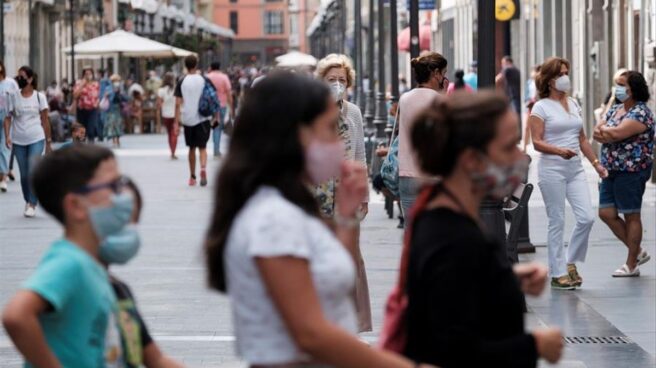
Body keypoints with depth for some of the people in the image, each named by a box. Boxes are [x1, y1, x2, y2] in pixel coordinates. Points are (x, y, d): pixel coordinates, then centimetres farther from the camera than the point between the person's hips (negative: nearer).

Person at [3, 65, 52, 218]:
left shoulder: (39, 97, 0)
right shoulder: (14, 97, 4)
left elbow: (45, 120, 4)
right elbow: (8, 118, 3)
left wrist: (48, 142, 5)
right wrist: (7, 136, -12)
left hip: (36, 139, -2)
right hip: (18, 141, 3)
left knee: (33, 171, -15)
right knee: (24, 175, 8)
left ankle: (32, 204, -10)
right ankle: (28, 202, 22)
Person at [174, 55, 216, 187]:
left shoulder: (182, 83, -3)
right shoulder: (204, 80, -1)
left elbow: (178, 103, -7)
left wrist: (176, 122, -5)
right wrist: (216, 116, 11)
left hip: (188, 119, 1)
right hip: (203, 118, 0)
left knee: (192, 148, 14)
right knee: (202, 147, 2)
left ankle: (192, 177, 20)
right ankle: (203, 168, -26)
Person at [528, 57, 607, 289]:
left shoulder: (574, 104, 15)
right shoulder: (541, 107, -4)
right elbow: (537, 142, -10)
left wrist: (596, 163, 15)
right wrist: (559, 151, -25)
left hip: (575, 168, 6)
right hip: (552, 168, -6)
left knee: (587, 218, -5)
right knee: (557, 222, -2)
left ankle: (570, 262, 13)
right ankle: (558, 273, 5)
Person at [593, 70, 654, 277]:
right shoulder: (615, 110, 14)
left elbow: (618, 133, -25)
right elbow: (597, 132, 7)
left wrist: (603, 131, -7)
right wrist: (607, 134, -13)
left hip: (631, 172, -9)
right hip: (611, 170, 9)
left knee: (631, 216, 0)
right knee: (606, 213, 6)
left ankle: (631, 265, 8)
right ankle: (637, 252, 20)